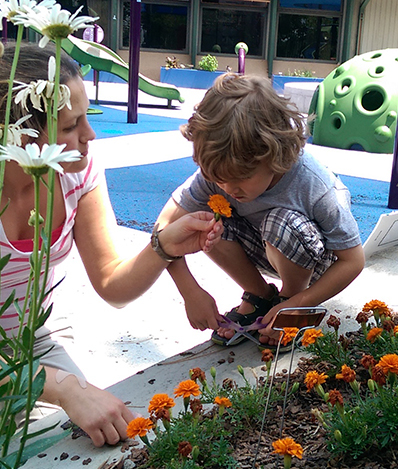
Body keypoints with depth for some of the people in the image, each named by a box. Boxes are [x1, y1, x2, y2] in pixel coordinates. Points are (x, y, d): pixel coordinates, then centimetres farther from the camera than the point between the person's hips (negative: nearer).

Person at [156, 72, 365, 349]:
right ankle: (259, 296, -1)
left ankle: (291, 297, -5)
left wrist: (295, 305, -29)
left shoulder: (312, 185, -33)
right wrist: (191, 292, -28)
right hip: (266, 253, 4)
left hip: (316, 260, -3)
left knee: (284, 222, -37)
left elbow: (353, 260, -24)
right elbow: (167, 223, -21)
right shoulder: (218, 171, -25)